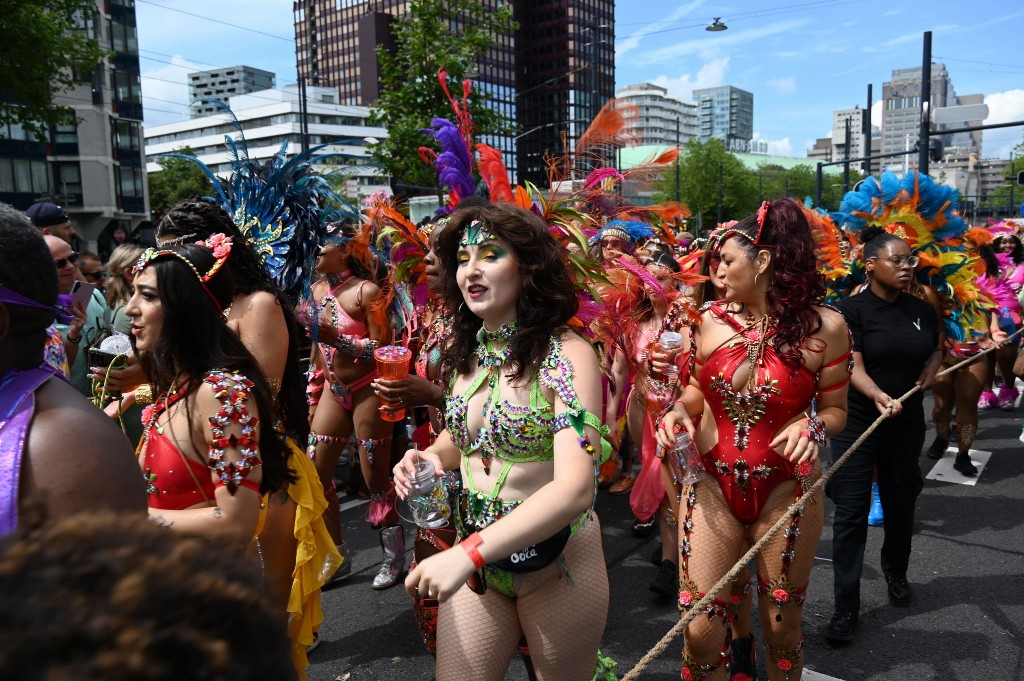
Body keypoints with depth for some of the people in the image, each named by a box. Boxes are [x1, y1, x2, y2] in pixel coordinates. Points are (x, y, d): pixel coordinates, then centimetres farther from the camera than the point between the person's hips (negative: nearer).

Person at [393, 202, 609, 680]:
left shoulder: (567, 355, -19)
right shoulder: (463, 350, 0)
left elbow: (574, 488, -30)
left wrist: (469, 552, -37)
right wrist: (431, 454, -6)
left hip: (554, 561, -4)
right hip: (476, 556, 5)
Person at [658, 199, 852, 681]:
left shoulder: (824, 327, -8)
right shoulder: (711, 320, -2)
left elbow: (835, 410, -1)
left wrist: (811, 426, -22)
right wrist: (679, 410, -9)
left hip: (785, 488, -1)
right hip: (713, 483, 2)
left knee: (781, 625, 14)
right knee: (701, 630, 2)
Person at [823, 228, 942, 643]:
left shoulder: (921, 310, 4)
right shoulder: (851, 310, -11)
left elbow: (937, 347, 22)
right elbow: (854, 368, -20)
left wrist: (932, 367, 0)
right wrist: (879, 396, -38)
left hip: (907, 423, 5)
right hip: (858, 422, -5)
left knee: (901, 505, 18)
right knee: (851, 514, -4)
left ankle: (896, 573, 45)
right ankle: (846, 607, 4)